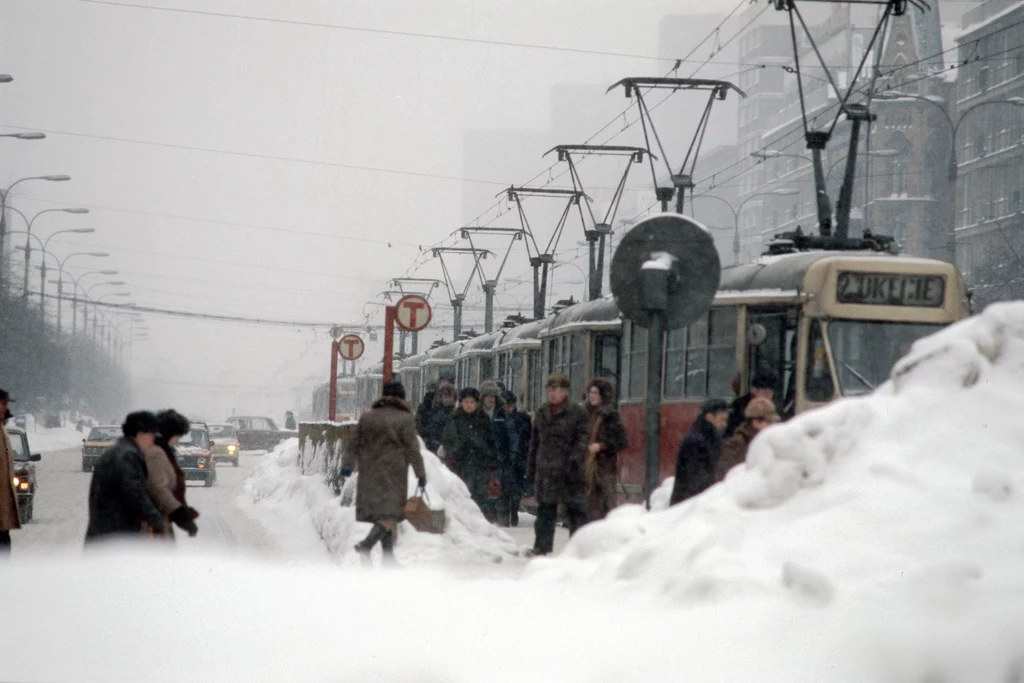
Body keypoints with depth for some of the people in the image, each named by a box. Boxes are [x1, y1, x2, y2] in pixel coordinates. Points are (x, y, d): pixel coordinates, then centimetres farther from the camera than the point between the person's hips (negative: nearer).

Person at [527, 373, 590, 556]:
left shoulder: (578, 412, -1)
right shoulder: (541, 413, 16)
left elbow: (583, 438, -6)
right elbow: (534, 443, 20)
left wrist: (576, 458, -22)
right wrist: (531, 470, 17)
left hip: (570, 472, -5)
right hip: (545, 472, 5)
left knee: (575, 510, -2)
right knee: (545, 510, 8)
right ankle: (542, 546, 14)